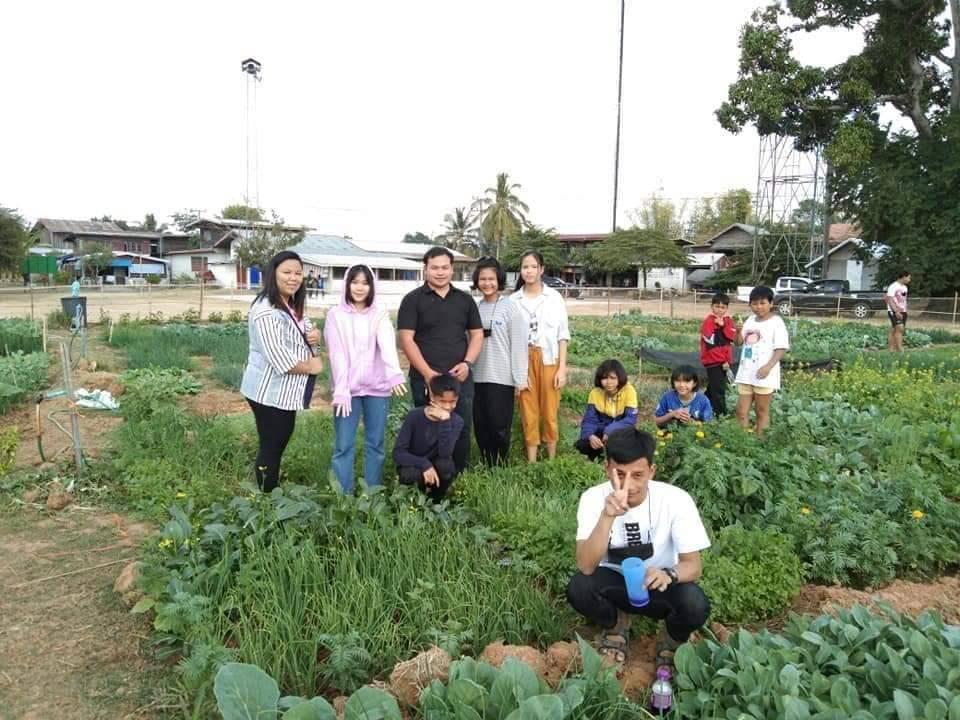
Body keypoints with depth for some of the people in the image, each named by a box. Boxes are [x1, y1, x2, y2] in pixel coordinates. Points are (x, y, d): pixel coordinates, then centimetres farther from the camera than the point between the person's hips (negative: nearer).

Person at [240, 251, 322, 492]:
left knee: (281, 440, 20)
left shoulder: (294, 305, 10)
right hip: (269, 391, -10)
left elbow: (300, 339, 24)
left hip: (285, 390, 10)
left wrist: (315, 335, -1)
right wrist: (310, 366, -14)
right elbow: (278, 357, -28)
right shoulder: (266, 310, -21)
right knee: (271, 445, 1)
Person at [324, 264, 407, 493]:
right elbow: (337, 354, -5)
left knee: (375, 444, 7)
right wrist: (341, 390, -14)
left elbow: (388, 345, -14)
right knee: (344, 446, -1)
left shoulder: (380, 315, 4)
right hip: (348, 388, -1)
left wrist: (395, 374, -32)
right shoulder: (336, 315, 2)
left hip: (377, 388, 1)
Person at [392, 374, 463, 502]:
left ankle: (435, 500, -4)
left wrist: (445, 421, -36)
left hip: (436, 468, 1)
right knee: (412, 474, -35)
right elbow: (398, 453, -19)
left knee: (446, 465, -32)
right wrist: (424, 464, -33)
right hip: (412, 466, -1)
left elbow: (445, 454, -29)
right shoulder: (415, 416, -17)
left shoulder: (456, 421, -14)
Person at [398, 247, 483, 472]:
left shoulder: (465, 299, 11)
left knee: (462, 429, 8)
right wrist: (428, 373, -14)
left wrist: (467, 363, -5)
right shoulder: (413, 300, -1)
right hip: (426, 379, -3)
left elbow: (477, 334, 12)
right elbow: (406, 339, -7)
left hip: (461, 377, 3)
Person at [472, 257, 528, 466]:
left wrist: (520, 378, -9)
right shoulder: (474, 307, 7)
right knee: (481, 426, 11)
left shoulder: (510, 307, -5)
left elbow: (519, 344, -7)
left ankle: (500, 468, 16)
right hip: (477, 377, 5)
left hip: (502, 378, -4)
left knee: (499, 426, 1)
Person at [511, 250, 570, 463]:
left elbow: (562, 335, 1)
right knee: (529, 413, 6)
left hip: (548, 359, -1)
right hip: (524, 361, 1)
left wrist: (562, 368, -4)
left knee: (550, 412, 4)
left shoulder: (554, 297, 0)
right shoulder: (513, 300, 2)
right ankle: (532, 462, 14)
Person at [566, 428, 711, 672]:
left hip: (658, 583, 0)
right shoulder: (594, 498, -22)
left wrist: (669, 574, -42)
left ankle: (671, 642, 6)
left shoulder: (676, 500, -23)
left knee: (695, 606, -31)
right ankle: (616, 625, 6)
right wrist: (608, 516, -47)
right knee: (578, 589, -30)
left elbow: (693, 565, -19)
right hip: (615, 581, 1)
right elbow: (586, 567, -32)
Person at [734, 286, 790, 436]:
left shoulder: (776, 322, -9)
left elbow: (782, 348, -13)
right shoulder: (750, 320, 12)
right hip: (746, 373, 6)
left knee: (762, 411, 6)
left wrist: (768, 366, -22)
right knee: (741, 411, 8)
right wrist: (739, 330, -1)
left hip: (764, 375, -6)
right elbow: (740, 341, 20)